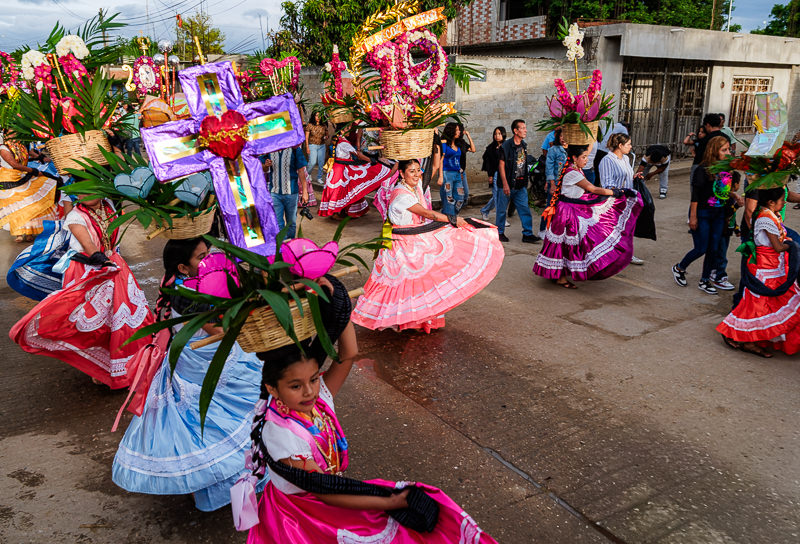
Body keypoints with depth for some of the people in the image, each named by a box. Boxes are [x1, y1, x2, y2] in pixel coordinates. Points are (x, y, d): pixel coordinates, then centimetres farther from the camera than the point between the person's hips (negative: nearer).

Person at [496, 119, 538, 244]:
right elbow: (501, 165, -12)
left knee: (524, 209, 2)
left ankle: (527, 234, 6)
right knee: (502, 209, 5)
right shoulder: (506, 146, -10)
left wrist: (525, 182, 18)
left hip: (521, 185, 6)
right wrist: (505, 184, -17)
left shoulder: (524, 145, 11)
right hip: (508, 184, -6)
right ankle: (499, 232, 18)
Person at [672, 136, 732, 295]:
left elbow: (727, 191, 16)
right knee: (701, 249, -1)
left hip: (719, 214, 6)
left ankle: (704, 281, 20)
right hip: (702, 213, -6)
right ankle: (679, 268, 25)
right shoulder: (704, 169, -16)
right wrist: (693, 216, -16)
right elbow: (695, 194, -16)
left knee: (713, 249, 7)